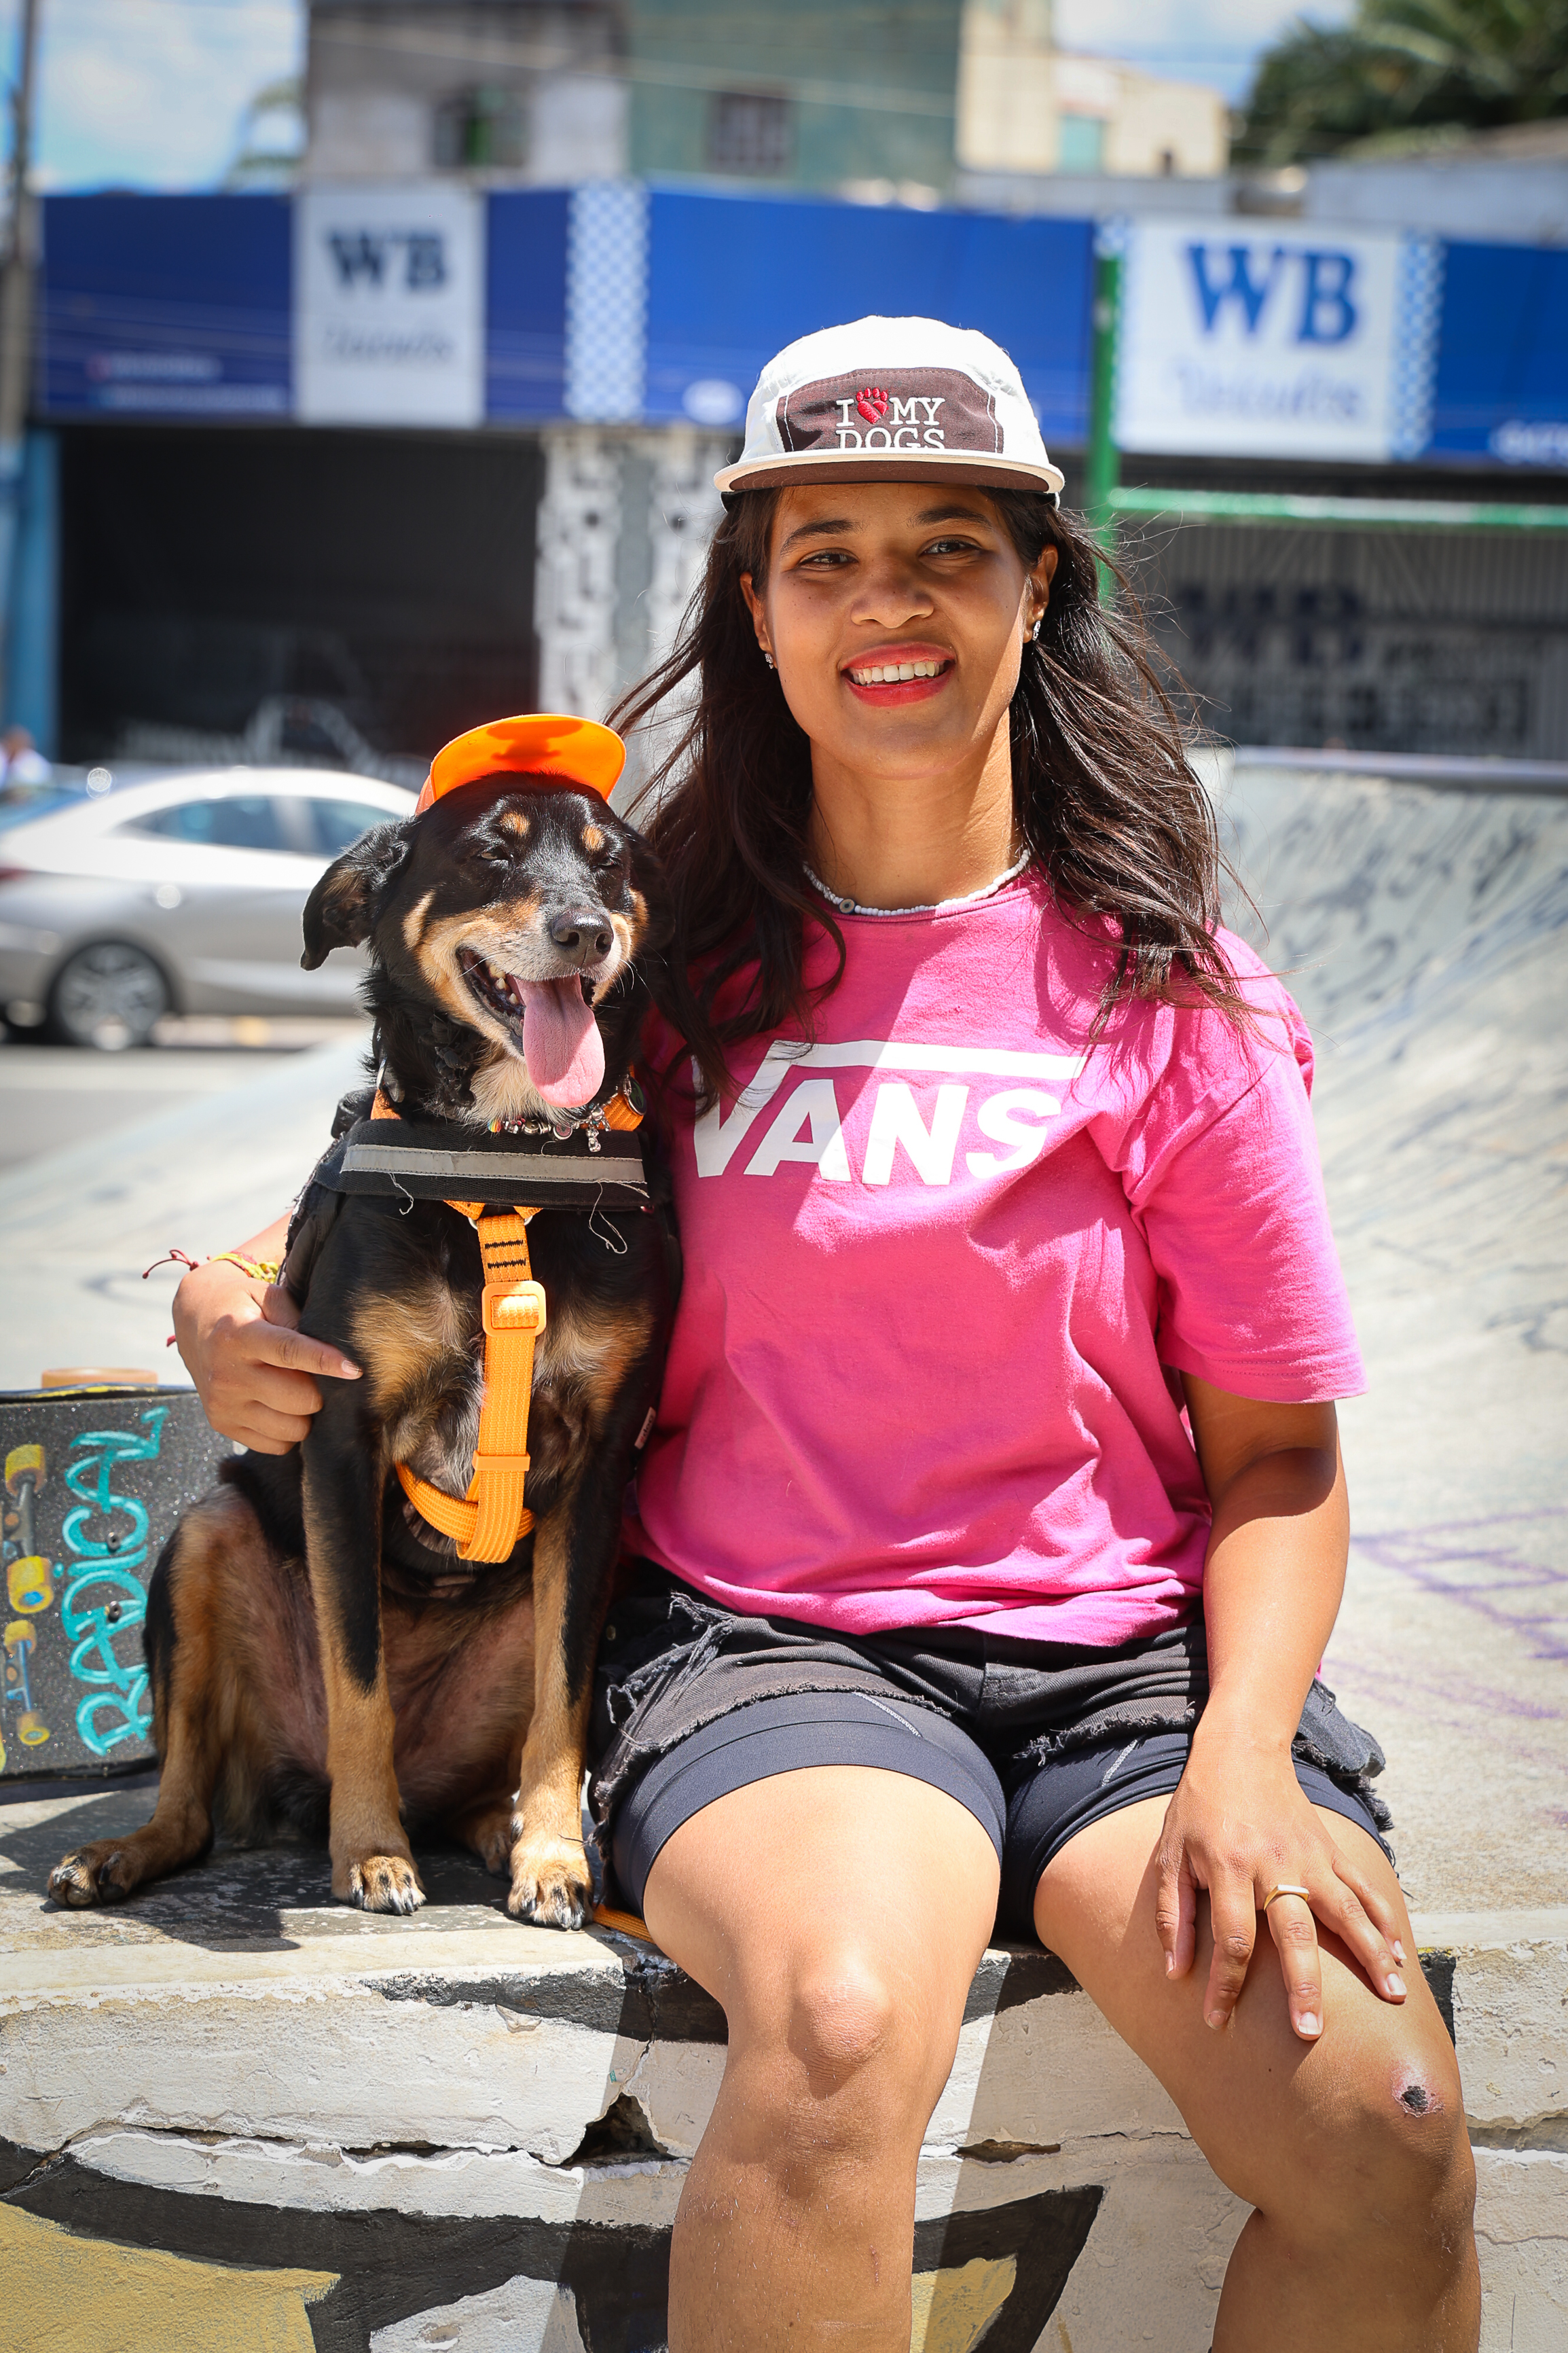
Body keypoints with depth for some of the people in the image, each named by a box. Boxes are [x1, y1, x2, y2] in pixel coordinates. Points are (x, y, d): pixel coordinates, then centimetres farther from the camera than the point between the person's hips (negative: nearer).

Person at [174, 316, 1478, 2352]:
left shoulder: (1158, 982, 4)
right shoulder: (681, 955, 8)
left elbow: (1275, 1452, 5)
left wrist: (1245, 1759, -12)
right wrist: (230, 1302, 1)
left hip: (1125, 1649, 1)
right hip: (765, 1634, 0)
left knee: (1384, 2131, -27)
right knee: (837, 2024, -36)